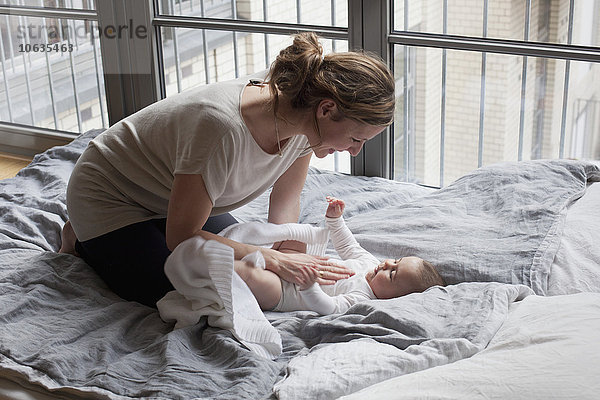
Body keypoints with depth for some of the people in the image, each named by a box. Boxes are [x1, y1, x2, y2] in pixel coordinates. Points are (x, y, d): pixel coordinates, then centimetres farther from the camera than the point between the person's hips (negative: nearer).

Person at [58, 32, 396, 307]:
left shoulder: (302, 116, -18)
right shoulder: (225, 128, -42)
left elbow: (286, 203, -4)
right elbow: (182, 237, -31)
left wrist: (289, 258, -20)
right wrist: (275, 260, -30)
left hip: (172, 197, 7)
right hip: (108, 195, -7)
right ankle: (82, 240, 9)